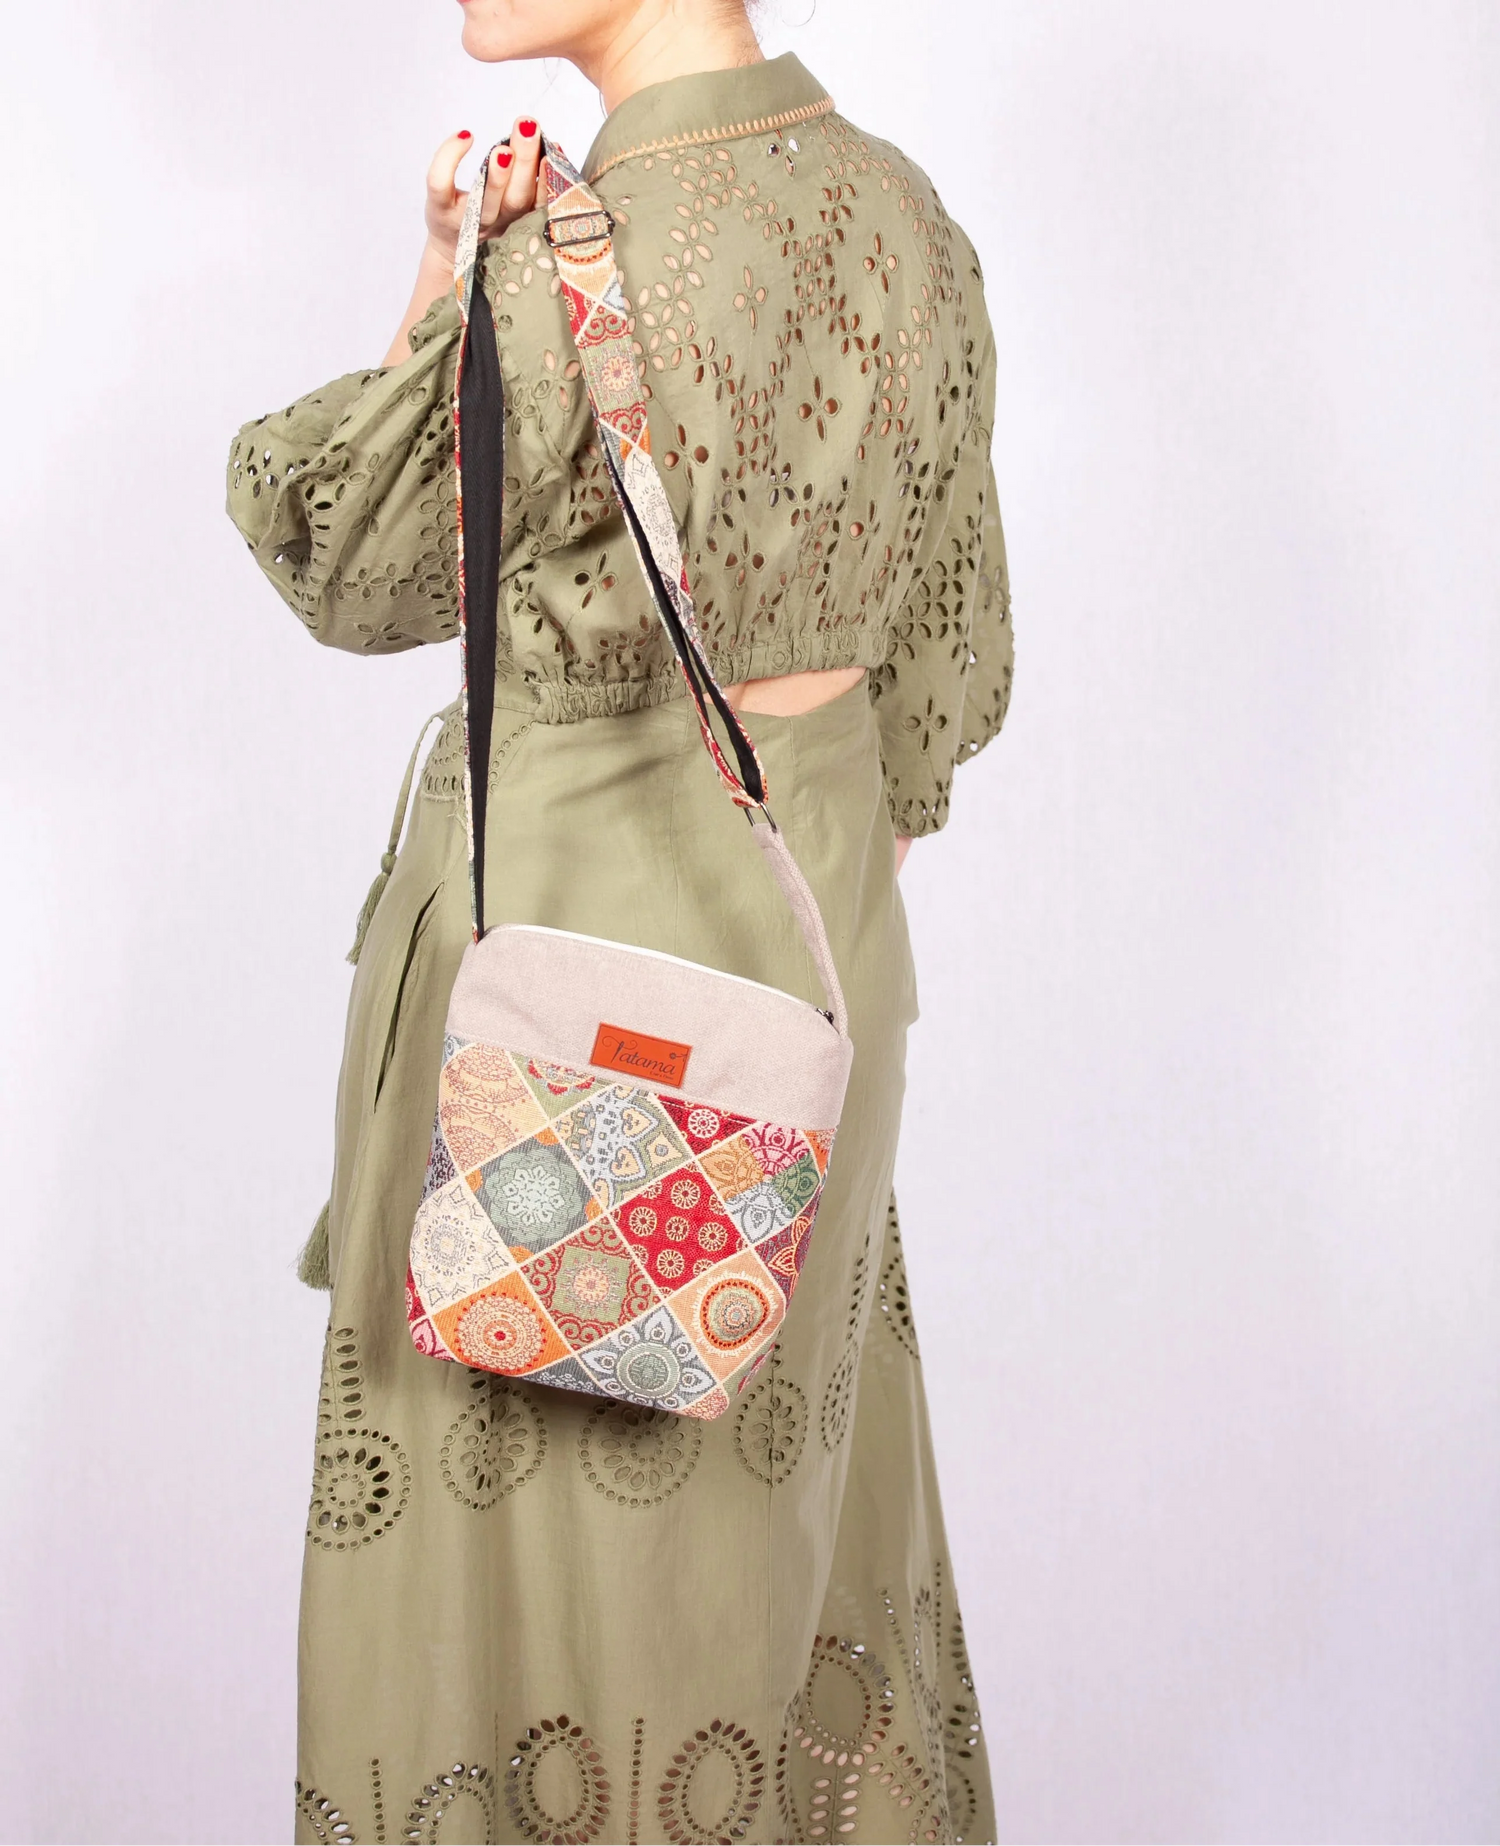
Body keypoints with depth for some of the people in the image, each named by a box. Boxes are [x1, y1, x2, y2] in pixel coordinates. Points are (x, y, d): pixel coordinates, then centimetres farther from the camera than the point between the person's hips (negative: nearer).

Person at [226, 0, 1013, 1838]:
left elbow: (355, 579, -6)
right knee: (771, 1450, 23)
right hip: (814, 894, 7)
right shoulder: (903, 215, -1)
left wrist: (439, 300, -8)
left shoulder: (567, 275, -23)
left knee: (532, 1473, 10)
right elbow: (946, 646, 8)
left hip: (567, 909, -7)